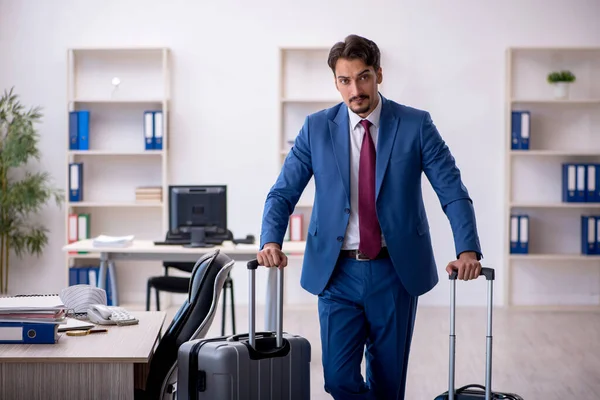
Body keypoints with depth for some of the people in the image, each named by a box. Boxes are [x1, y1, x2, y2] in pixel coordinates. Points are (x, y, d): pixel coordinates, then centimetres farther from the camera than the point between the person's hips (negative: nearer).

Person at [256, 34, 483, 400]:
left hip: (396, 271, -1)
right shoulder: (316, 128, 1)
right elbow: (283, 193, 1)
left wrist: (468, 250, -19)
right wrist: (271, 242, -17)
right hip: (337, 271, 1)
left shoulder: (416, 125, -3)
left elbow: (453, 191, -5)